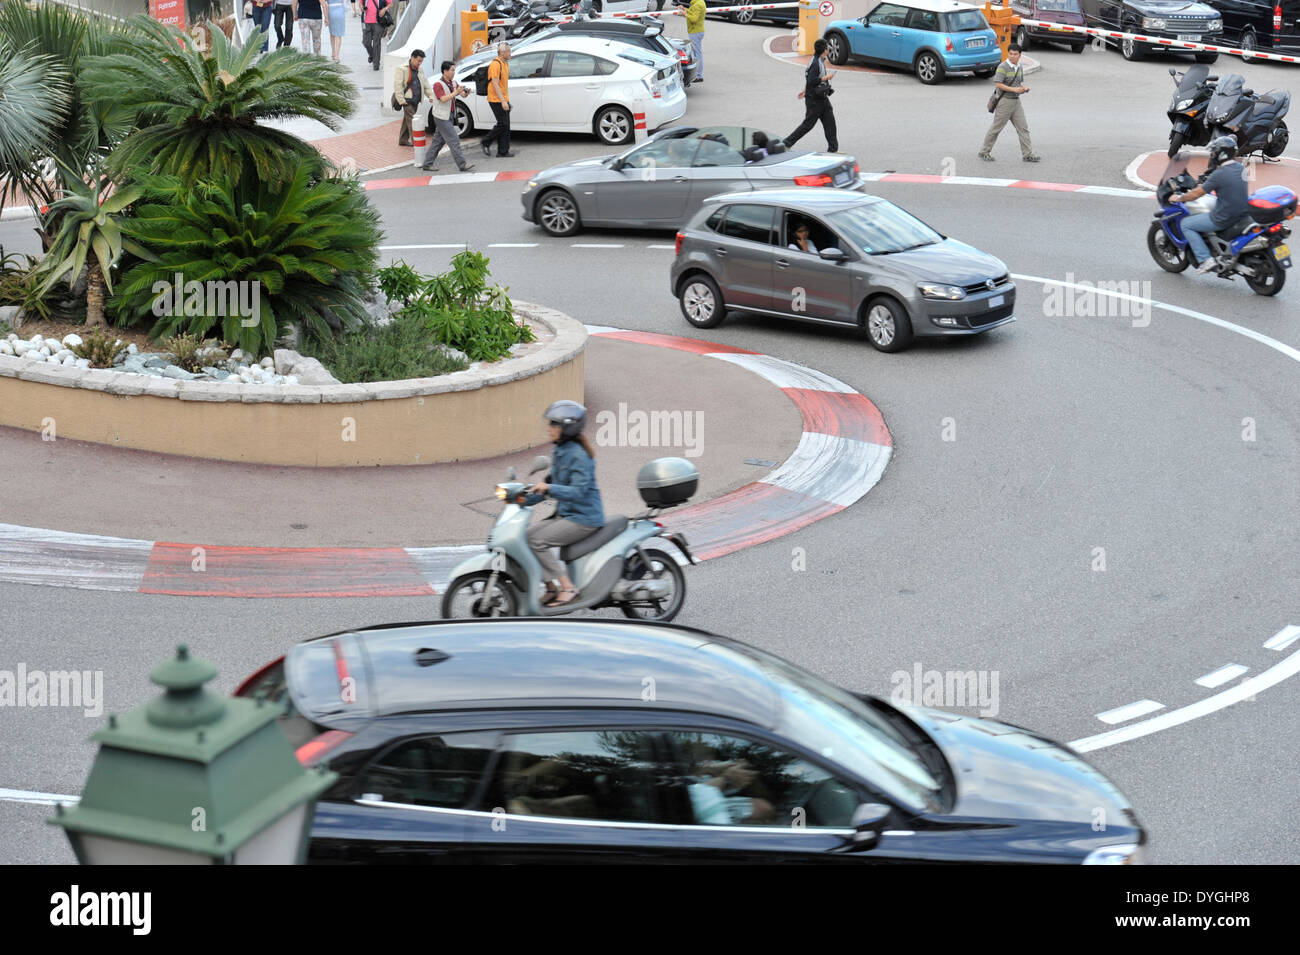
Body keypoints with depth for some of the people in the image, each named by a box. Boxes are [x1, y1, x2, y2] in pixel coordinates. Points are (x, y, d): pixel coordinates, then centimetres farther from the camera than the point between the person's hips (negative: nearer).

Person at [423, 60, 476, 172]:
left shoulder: (453, 83, 10)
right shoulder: (438, 84, -14)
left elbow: (463, 95, 5)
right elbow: (443, 99, -25)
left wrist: (466, 93, -18)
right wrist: (456, 92, -32)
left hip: (448, 116, 9)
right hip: (441, 117, -9)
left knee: (438, 141, 11)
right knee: (453, 140, -9)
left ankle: (427, 164, 17)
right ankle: (462, 165, -8)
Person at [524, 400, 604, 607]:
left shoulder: (578, 455, -17)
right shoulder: (560, 452, 13)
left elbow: (579, 491, -26)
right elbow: (552, 483, 20)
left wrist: (550, 489, -37)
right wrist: (526, 498, 8)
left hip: (584, 518, -10)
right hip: (565, 514, 10)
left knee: (537, 541, -20)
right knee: (526, 535, 0)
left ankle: (568, 588, -16)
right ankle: (551, 588, 3)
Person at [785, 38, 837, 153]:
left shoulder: (820, 61, 11)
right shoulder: (816, 63, -20)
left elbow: (810, 78, 22)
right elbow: (811, 81, -28)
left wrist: (805, 91, 30)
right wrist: (826, 77, -21)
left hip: (822, 98, 9)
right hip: (814, 99, -9)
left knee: (830, 122, 6)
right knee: (808, 124, -2)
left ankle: (833, 148, 9)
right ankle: (787, 142, 7)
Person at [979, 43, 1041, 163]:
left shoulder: (1019, 67, 10)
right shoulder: (1003, 67, -14)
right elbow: (998, 84, -21)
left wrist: (1024, 88, 0)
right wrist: (1014, 89, -23)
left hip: (1016, 101, 7)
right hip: (1005, 100, -7)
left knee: (1023, 128, 3)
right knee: (996, 128, 2)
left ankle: (1028, 154, 6)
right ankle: (984, 152, 14)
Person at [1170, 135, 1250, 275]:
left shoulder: (1220, 174, -20)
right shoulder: (1240, 168, 4)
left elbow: (1197, 194, -14)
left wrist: (1178, 198, 3)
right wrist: (1204, 185, 32)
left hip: (1224, 219, -8)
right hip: (1242, 213, 9)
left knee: (1185, 224, 4)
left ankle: (1205, 260, -5)